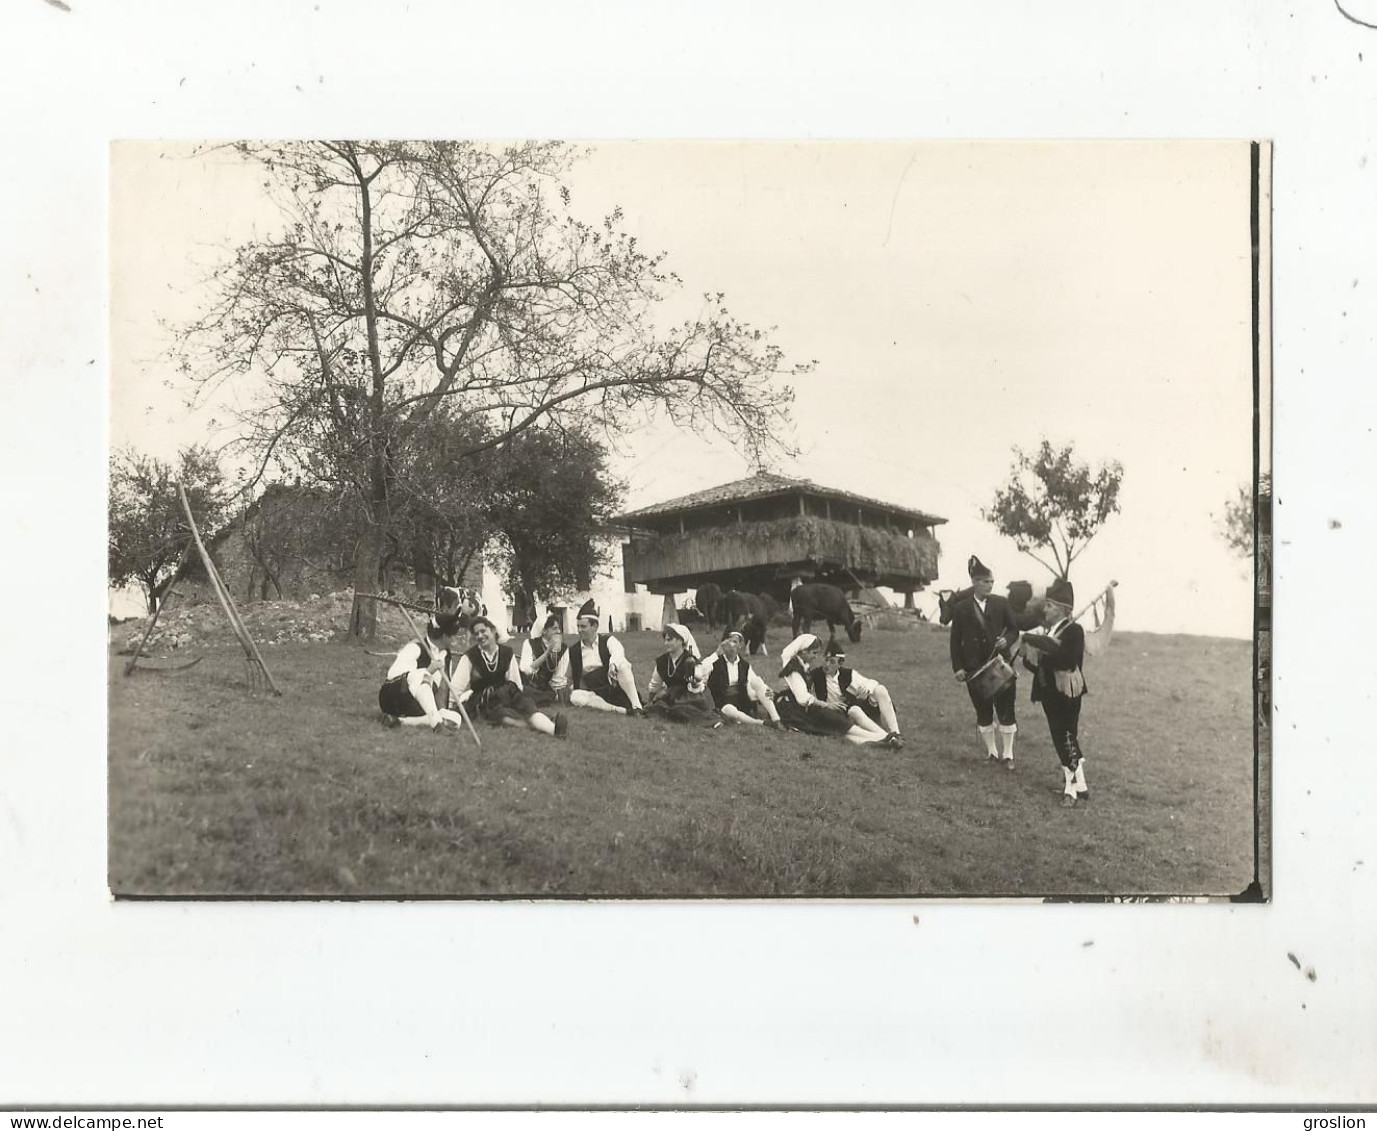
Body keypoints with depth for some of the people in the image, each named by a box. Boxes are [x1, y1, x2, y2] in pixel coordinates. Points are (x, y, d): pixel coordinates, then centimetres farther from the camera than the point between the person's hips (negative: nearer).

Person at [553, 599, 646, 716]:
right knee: (576, 696, -31)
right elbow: (560, 677, 13)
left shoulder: (608, 641, 3)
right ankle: (623, 711, -40)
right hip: (596, 695, 2)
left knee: (623, 666, -29)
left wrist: (613, 664, -41)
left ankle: (637, 707, -39)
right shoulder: (572, 652, 11)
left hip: (615, 688, -2)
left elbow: (618, 654, -20)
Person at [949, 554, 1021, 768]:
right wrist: (957, 667, -4)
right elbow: (956, 640, 3)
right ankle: (991, 752, 23)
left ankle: (1008, 754, 10)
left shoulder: (1001, 604, 2)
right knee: (983, 713, 9)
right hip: (975, 668, 0)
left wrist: (1007, 641, -14)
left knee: (1006, 710, 0)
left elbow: (1014, 629, 8)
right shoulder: (961, 608, 1)